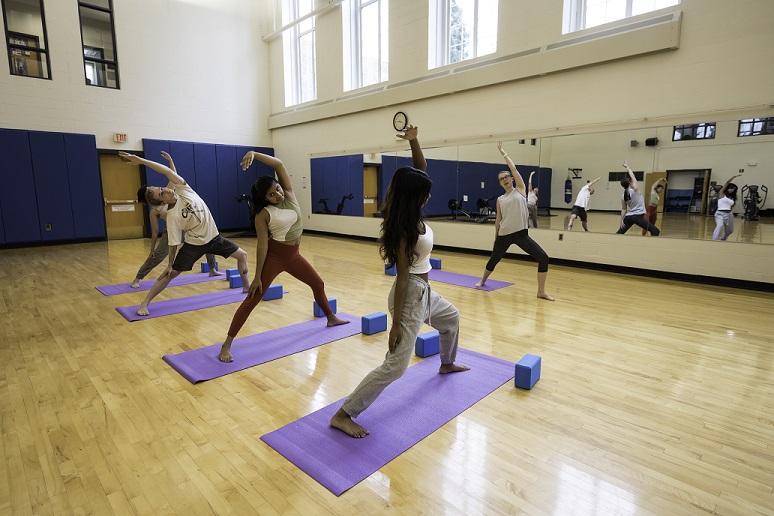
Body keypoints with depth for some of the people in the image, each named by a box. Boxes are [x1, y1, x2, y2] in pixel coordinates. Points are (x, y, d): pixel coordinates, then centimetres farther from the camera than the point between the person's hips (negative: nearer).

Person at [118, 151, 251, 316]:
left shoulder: (182, 189, -12)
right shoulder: (172, 216, -21)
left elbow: (168, 171, -24)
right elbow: (174, 243, -15)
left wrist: (141, 160, -26)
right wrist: (170, 264, -10)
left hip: (214, 237, 5)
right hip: (194, 244, -5)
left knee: (242, 255, 8)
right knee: (171, 273, -4)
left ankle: (246, 287, 24)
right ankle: (145, 303, 9)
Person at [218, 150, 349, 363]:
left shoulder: (289, 195, -5)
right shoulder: (263, 214, -16)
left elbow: (279, 164, -14)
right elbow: (262, 245, -17)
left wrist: (254, 153, -23)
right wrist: (257, 276, -16)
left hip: (294, 255, 6)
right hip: (274, 256, -6)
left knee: (318, 284, 20)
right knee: (253, 299, -8)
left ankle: (331, 317, 44)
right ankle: (227, 344, -4)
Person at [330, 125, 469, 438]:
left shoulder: (411, 216, -1)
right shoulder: (406, 230, -25)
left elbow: (420, 170, 3)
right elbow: (402, 276, -25)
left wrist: (413, 141, -13)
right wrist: (396, 323, -22)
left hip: (424, 291, 10)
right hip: (411, 295, -10)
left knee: (451, 317, 34)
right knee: (396, 366, -8)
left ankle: (447, 364, 59)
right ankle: (343, 415, -2)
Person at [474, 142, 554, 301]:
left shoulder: (520, 190, 7)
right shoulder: (500, 199, 10)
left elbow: (514, 168, 3)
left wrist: (503, 153, 10)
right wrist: (495, 237, 15)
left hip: (521, 234, -1)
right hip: (504, 235, 1)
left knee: (543, 258, -11)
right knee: (494, 259, 14)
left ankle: (541, 291, 1)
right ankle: (483, 280, 42)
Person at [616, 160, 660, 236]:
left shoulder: (623, 196, 3)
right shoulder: (635, 190, -11)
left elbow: (623, 209, 5)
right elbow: (632, 176, -1)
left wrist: (622, 220, 9)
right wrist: (627, 167, 11)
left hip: (628, 216, 6)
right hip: (638, 216, -6)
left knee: (619, 233, 15)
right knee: (655, 231, 0)